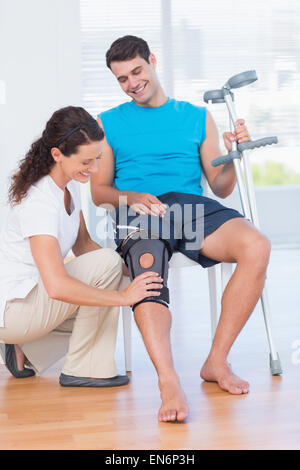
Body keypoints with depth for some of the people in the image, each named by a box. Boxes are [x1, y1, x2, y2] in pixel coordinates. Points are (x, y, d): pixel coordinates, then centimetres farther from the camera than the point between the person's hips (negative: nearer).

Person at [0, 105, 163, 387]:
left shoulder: (70, 184, 2)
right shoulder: (40, 201, -27)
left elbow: (83, 245, 11)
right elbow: (57, 286, -37)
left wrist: (126, 269, -7)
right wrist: (123, 296, -30)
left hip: (34, 294, 10)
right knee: (105, 263, -23)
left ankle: (25, 350, 13)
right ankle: (83, 370, -10)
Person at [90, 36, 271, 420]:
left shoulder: (197, 117, 22)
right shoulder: (108, 124, 20)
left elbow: (221, 187, 19)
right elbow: (99, 191, 13)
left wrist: (232, 156, -2)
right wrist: (132, 197, -8)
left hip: (193, 205, 2)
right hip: (139, 212, -1)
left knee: (257, 247, -30)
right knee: (147, 270, -38)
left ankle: (216, 360, -21)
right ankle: (169, 384, -49)